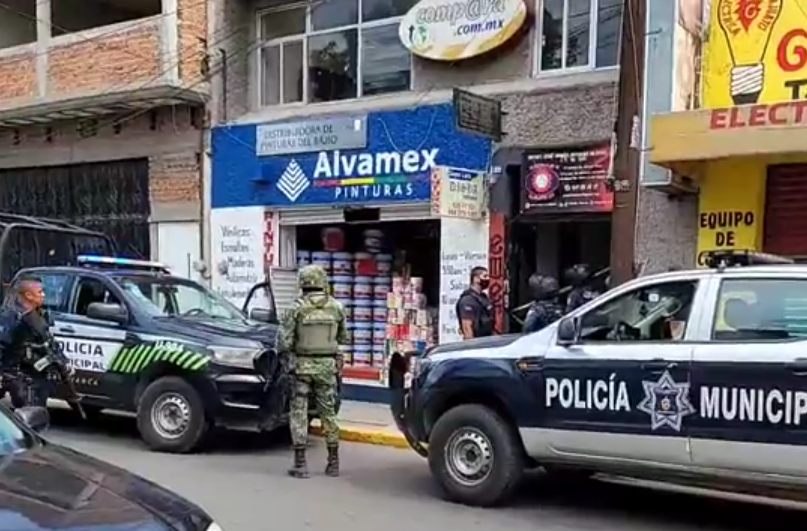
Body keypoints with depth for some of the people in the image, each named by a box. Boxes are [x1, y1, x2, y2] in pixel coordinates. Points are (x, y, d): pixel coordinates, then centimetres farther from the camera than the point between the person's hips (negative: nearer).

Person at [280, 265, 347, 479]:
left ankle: (300, 463, 4)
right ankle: (333, 462, 17)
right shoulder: (336, 307, -4)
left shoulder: (297, 308, -11)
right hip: (327, 365, 3)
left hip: (302, 365, -2)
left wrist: (286, 352, 11)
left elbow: (285, 341, -10)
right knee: (328, 412, 13)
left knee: (299, 413, 6)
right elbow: (343, 338, 6)